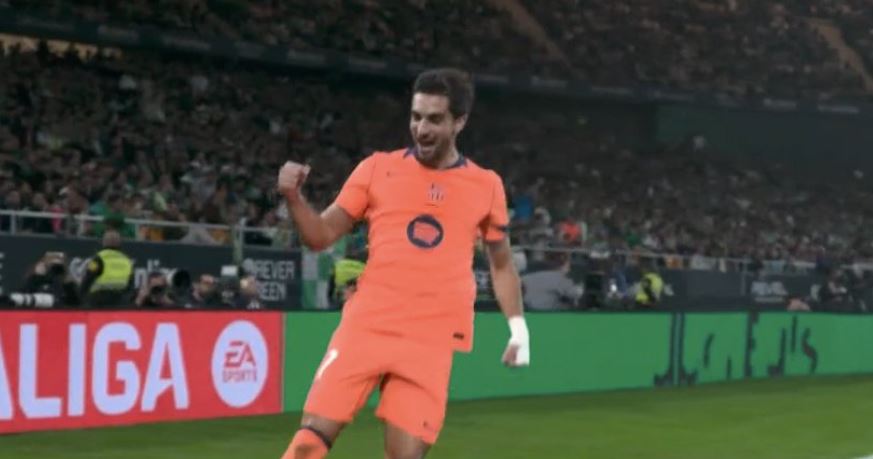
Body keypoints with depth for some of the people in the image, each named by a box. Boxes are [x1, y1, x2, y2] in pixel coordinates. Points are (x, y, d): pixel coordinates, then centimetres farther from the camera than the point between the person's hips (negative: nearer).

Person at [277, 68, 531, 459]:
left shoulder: (486, 186, 7)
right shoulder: (377, 168, 5)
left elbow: (501, 263, 19)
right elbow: (321, 236, 7)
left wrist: (517, 325, 11)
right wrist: (294, 197, -11)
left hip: (431, 339, 0)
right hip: (366, 325, 0)